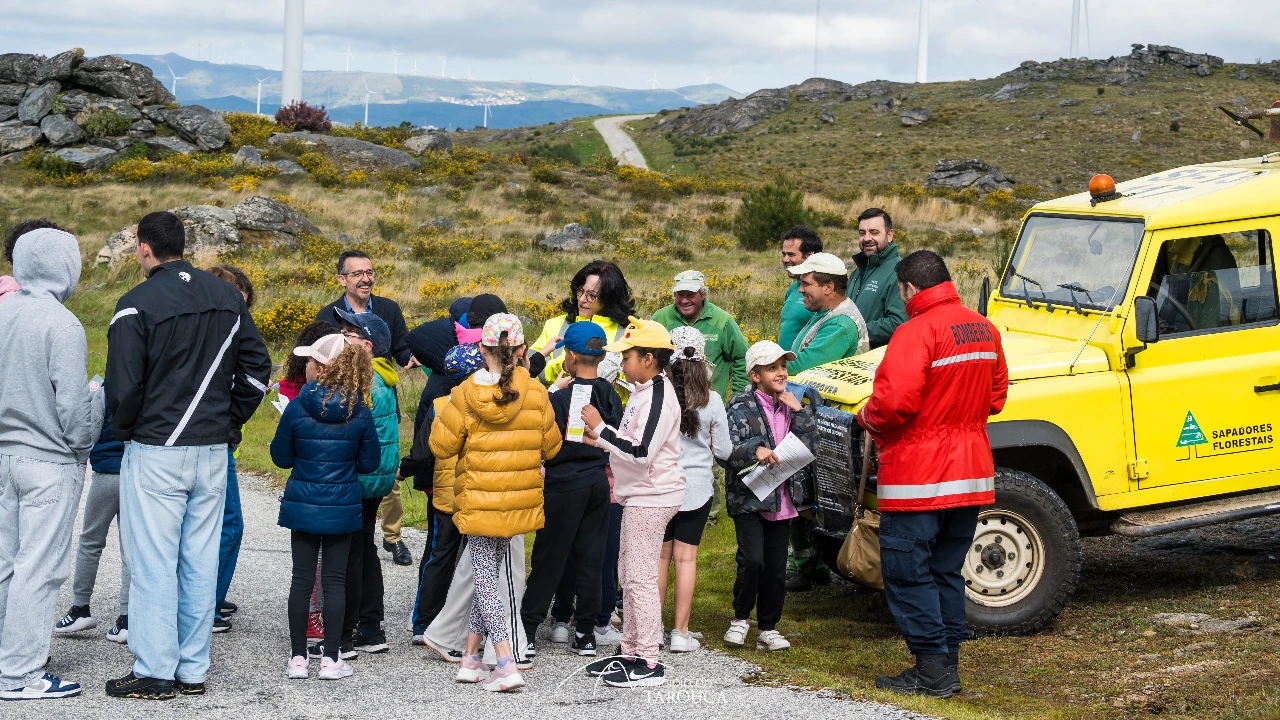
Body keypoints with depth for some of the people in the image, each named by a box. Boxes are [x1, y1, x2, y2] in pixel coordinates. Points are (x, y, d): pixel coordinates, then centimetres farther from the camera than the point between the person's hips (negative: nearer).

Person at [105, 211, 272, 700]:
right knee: (200, 561, 10)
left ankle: (154, 673, 5)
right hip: (214, 450, 6)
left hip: (155, 453, -6)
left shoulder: (138, 304, -12)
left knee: (153, 564, 1)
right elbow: (257, 369, 10)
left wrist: (124, 431, 4)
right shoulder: (227, 298, 7)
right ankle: (193, 670, 16)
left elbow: (122, 385, -13)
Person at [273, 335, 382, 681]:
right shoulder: (360, 412, -7)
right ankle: (332, 659, 7)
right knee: (335, 579, 7)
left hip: (303, 505, -1)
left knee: (302, 578, 7)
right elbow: (370, 461, 2)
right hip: (343, 506, 1)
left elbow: (281, 457, -2)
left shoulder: (297, 408, -12)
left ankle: (298, 658, 11)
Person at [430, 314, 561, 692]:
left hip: (480, 501, -3)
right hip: (520, 501, 3)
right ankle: (471, 657, 22)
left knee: (485, 576, 2)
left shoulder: (466, 395, -13)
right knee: (489, 573, 17)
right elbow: (551, 447, 5)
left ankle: (507, 667, -9)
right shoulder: (536, 393, -6)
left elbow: (441, 445, -6)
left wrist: (441, 414, 11)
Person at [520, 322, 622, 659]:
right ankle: (586, 633, 12)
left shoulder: (562, 396, -17)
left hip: (564, 486, -5)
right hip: (598, 483, 5)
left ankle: (527, 630, 5)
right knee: (591, 558, 9)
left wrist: (553, 389, -8)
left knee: (548, 559, 2)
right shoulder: (611, 395, 2)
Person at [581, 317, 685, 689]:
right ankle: (630, 652, 25)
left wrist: (600, 428, -20)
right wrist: (603, 442, 8)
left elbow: (642, 453, -26)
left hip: (652, 499, -11)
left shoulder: (658, 398, -19)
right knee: (628, 574, 15)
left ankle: (649, 664, -3)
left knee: (640, 576, -7)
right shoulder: (642, 392, 12)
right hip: (638, 496, 11)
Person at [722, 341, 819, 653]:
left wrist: (799, 412, -6)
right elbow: (727, 452, -13)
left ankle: (768, 628, 20)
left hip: (781, 501, 5)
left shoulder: (795, 405, 11)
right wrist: (755, 451, -31)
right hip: (748, 498, -5)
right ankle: (740, 619, 4)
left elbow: (810, 448, 2)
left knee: (777, 569, 6)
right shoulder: (741, 407, -4)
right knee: (752, 560, -17)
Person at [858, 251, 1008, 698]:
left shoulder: (916, 332, -17)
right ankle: (948, 664, 20)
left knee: (907, 572, 1)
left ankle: (931, 672, 1)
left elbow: (892, 404, -24)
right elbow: (996, 397, 16)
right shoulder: (984, 329, 8)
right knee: (947, 570, 16)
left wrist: (865, 418, -5)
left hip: (918, 477, -8)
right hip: (969, 475, 8)